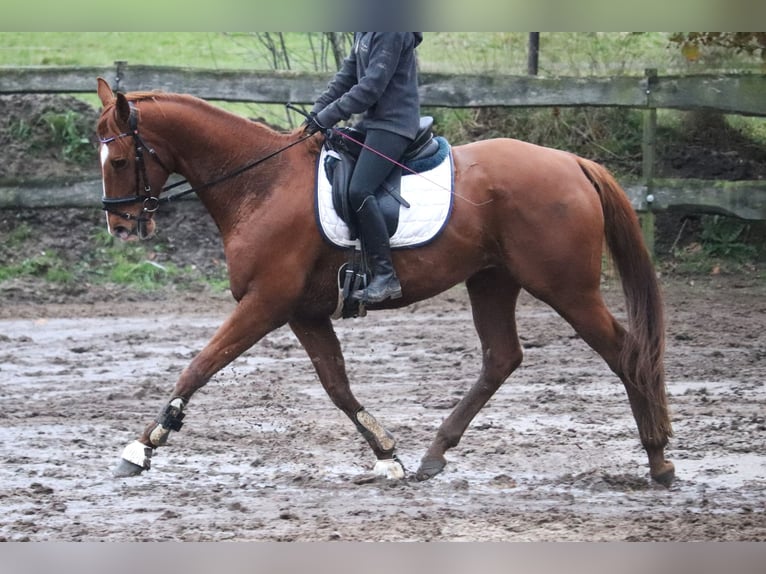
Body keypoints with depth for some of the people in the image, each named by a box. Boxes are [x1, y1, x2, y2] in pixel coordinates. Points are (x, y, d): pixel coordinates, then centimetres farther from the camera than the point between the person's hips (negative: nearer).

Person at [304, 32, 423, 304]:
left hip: (393, 123, -11)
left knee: (359, 191, -24)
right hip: (373, 119, 11)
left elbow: (372, 86, -20)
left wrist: (328, 116, -16)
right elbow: (347, 74, 17)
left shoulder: (391, 31, -17)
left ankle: (385, 276, -21)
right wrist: (317, 112, 6)